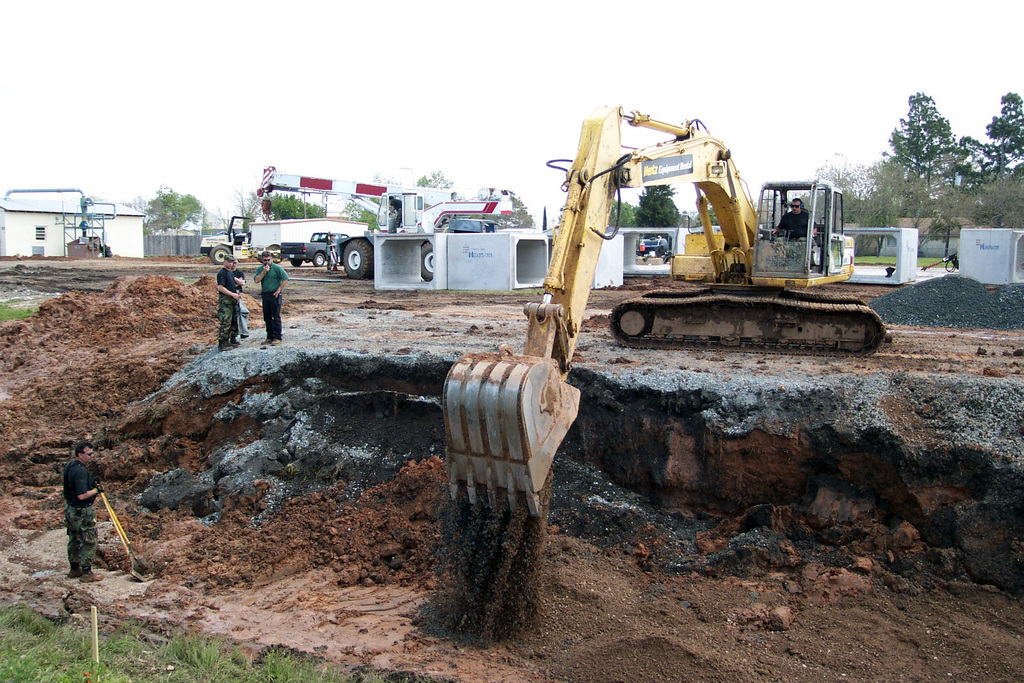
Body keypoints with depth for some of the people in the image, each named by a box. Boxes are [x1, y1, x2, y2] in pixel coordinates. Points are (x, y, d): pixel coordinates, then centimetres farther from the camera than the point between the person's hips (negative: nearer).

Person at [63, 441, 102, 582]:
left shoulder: (70, 465, 6)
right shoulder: (80, 471, -25)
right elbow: (82, 495, -29)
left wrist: (92, 482, 7)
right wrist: (96, 490, -13)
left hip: (70, 509, 10)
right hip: (82, 512, -10)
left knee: (74, 540, 19)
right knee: (88, 541, 0)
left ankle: (74, 569, 32)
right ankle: (86, 573, 5)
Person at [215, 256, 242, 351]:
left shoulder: (231, 273, 17)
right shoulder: (221, 273, -11)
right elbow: (220, 288, -19)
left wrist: (237, 293, 11)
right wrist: (233, 294, -19)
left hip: (233, 300, 9)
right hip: (225, 300, -9)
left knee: (234, 320, 14)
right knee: (225, 322, -11)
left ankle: (233, 339, 24)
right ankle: (221, 344, -11)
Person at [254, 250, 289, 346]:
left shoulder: (277, 268, -5)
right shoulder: (259, 269, 9)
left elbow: (285, 279, -9)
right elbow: (256, 280, -4)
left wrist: (279, 290, -11)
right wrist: (264, 272, -14)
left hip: (274, 295, -5)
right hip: (265, 295, 5)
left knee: (276, 317, -4)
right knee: (267, 317, 11)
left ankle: (277, 337, -2)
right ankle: (270, 337, 20)